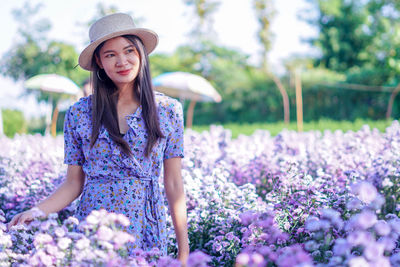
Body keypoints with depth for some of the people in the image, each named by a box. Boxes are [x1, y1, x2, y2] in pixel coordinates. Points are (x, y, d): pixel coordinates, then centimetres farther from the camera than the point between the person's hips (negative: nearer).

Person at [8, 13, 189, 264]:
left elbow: (174, 184, 1)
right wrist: (36, 211, -14)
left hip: (148, 233, 0)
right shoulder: (79, 113, -2)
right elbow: (73, 184, 3)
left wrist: (184, 250, -1)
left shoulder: (168, 110, -1)